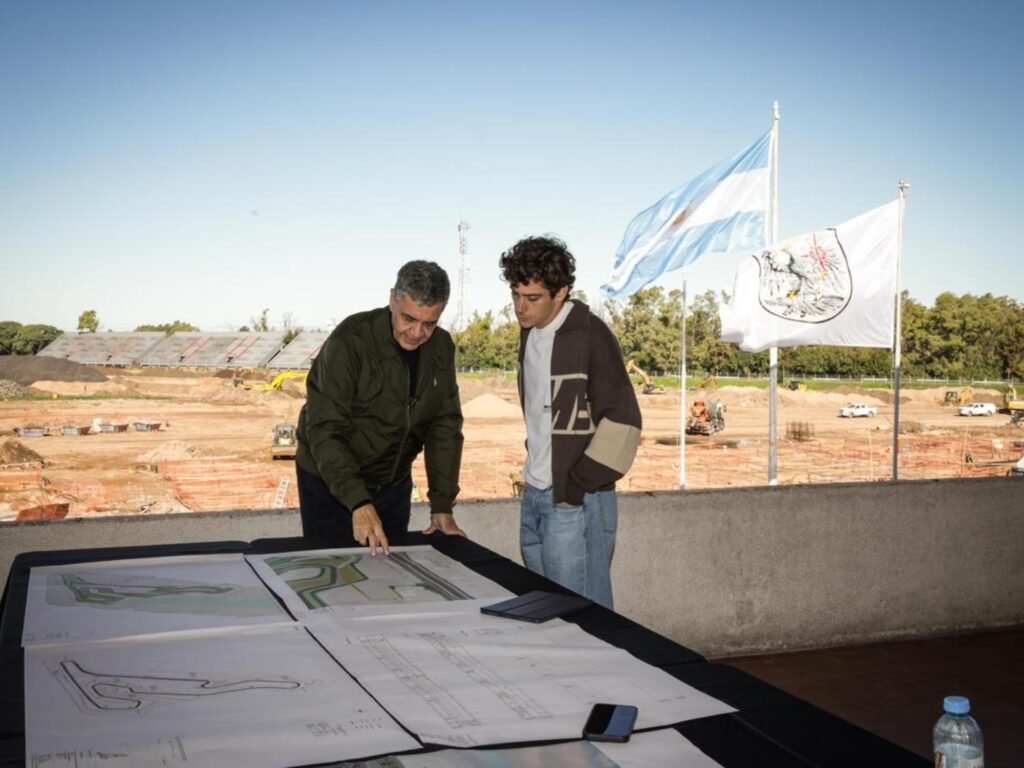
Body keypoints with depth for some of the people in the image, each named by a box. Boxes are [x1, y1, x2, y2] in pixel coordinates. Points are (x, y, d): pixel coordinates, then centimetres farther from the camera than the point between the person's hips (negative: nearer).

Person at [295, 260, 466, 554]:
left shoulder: (441, 348, -4)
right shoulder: (349, 341, -23)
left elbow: (445, 427, -1)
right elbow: (324, 430, -27)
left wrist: (442, 506, -7)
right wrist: (358, 502, -37)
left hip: (393, 483, 5)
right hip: (331, 483, -5)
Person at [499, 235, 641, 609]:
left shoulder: (589, 335, -14)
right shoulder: (530, 333, 10)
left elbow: (622, 419, -16)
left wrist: (578, 485, -14)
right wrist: (535, 466, 13)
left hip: (575, 501, -8)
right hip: (534, 496, 8)